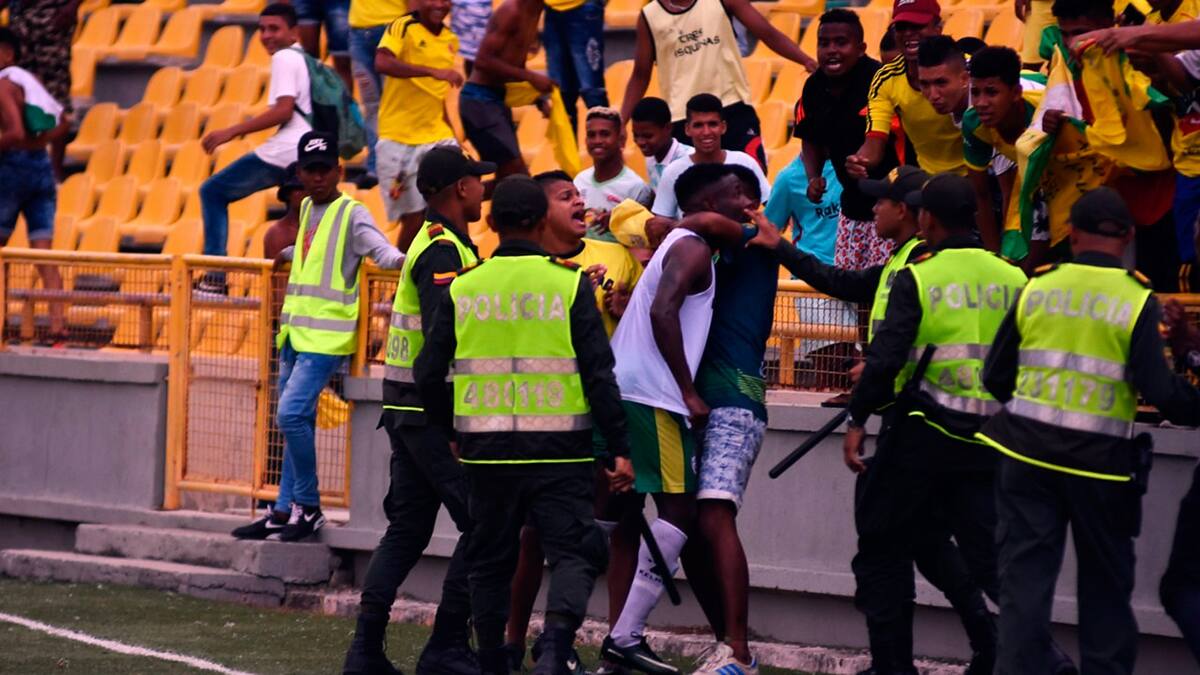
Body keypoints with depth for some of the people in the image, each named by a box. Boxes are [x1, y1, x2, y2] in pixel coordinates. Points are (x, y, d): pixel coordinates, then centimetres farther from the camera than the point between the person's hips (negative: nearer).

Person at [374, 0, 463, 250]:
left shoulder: (450, 40, 11)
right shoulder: (402, 27, -9)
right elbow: (382, 63, -28)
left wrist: (450, 133, 23)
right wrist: (433, 71, -34)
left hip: (437, 137, 5)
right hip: (399, 141, -5)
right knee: (413, 219, -2)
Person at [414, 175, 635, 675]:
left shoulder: (462, 289, 3)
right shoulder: (569, 285, -4)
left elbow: (429, 375, 6)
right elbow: (599, 372, -7)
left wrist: (452, 430, 23)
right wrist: (619, 448, -2)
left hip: (486, 451, 3)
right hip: (558, 453, -3)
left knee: (489, 562, 15)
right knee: (573, 554, 0)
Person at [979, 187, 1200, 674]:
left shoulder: (1036, 289, 1)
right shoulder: (1138, 301, -8)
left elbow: (995, 378, 6)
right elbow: (1160, 391, -16)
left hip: (1027, 451, 2)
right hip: (1100, 462, -2)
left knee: (1024, 578, 4)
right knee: (1106, 584, 13)